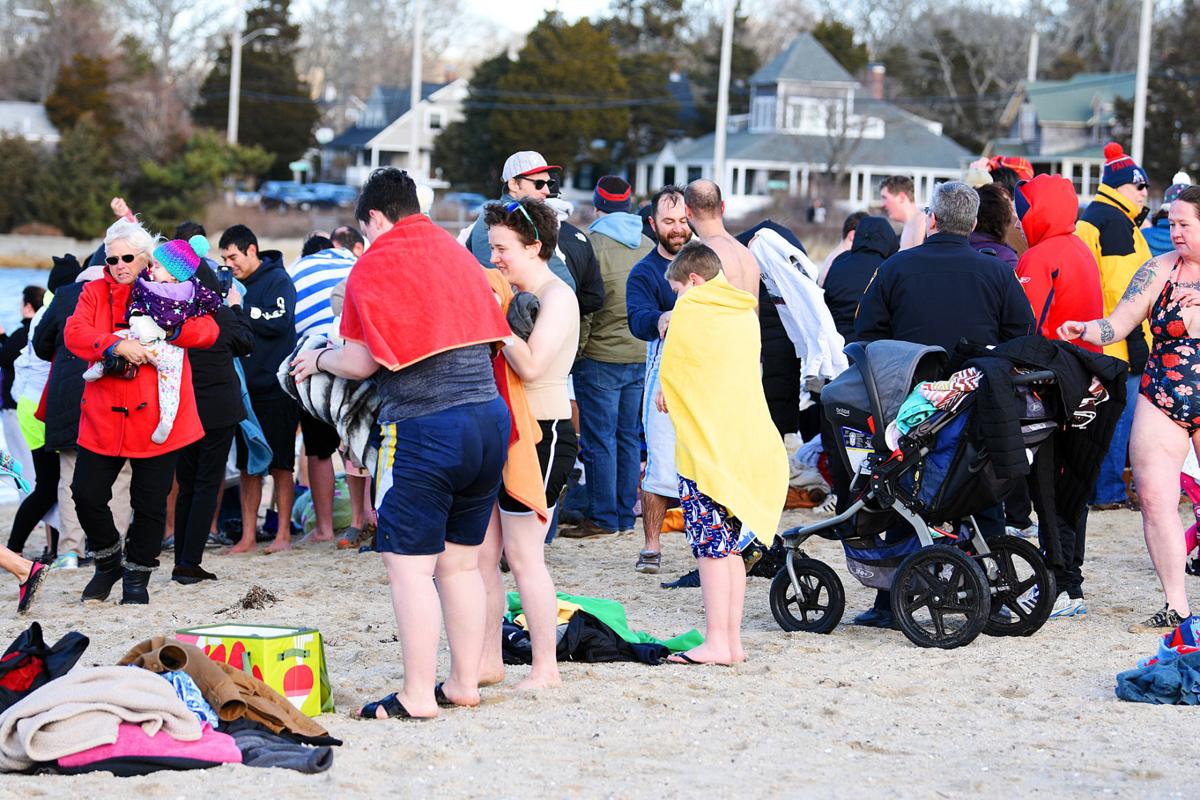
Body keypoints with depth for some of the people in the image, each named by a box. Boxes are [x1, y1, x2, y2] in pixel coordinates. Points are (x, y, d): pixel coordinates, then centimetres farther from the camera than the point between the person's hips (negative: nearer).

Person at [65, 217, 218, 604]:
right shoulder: (95, 292, 8)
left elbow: (208, 330, -6)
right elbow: (74, 332, -9)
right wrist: (117, 345, -24)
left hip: (156, 416, -1)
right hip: (103, 418, 2)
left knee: (150, 501, 3)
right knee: (86, 493, -1)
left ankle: (137, 576, 19)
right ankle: (108, 563, 23)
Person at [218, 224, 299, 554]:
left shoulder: (277, 280, -6)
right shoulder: (236, 283, 12)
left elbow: (279, 322, -20)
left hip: (275, 388, -6)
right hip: (245, 387, 6)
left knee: (280, 465, 0)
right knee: (248, 466, 7)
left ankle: (283, 534, 6)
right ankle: (248, 537, 11)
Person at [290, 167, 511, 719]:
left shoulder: (376, 264, -4)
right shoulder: (458, 253, 16)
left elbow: (362, 362, -6)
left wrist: (319, 358, 13)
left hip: (424, 427, -7)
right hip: (490, 416, 7)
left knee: (409, 566, -3)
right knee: (461, 563, 14)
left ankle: (417, 695, -3)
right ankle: (464, 683, 18)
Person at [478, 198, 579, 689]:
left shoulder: (557, 297, -11)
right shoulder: (515, 295, 16)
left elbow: (530, 366, -24)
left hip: (541, 436, -9)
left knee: (523, 557, -6)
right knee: (481, 554, 7)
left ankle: (545, 668, 2)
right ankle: (488, 661, 15)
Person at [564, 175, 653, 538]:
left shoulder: (594, 244, -11)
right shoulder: (648, 246, 9)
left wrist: (574, 353, -6)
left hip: (601, 358, -6)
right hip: (641, 356, 6)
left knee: (599, 440, -2)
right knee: (628, 437, 11)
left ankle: (603, 517, -1)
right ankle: (625, 515, 15)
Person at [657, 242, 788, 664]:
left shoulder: (689, 310, -5)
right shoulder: (745, 313, 14)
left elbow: (670, 372, 0)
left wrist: (665, 397, 22)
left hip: (704, 443, -7)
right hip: (749, 445, 7)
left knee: (710, 546, -7)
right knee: (730, 546, 11)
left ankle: (716, 643, -9)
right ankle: (733, 641, 10)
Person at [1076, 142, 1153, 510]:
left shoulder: (1089, 218, 19)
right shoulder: (1116, 221, -13)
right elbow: (1124, 287, -19)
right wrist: (1138, 340, -19)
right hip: (1118, 341, -10)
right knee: (1120, 414, -6)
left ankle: (1090, 487, 20)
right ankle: (1109, 492, -5)